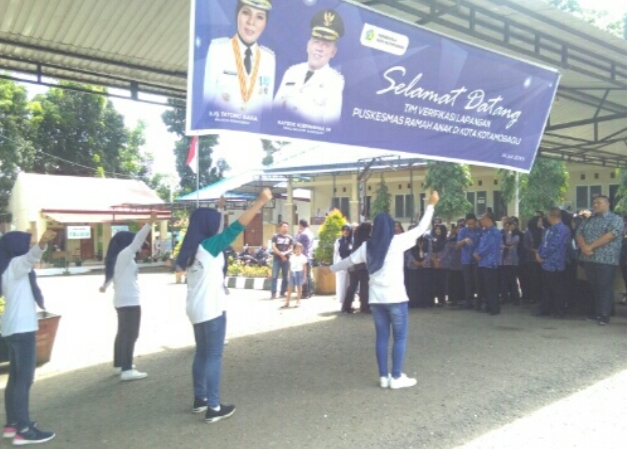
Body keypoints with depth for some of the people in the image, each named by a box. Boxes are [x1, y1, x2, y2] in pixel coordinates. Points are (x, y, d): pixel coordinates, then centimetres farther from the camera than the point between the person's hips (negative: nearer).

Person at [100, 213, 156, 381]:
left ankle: (118, 365, 27)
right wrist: (150, 223, -36)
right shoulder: (124, 255, -13)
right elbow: (137, 241, -27)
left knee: (123, 333, 18)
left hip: (122, 300, 10)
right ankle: (127, 370, -11)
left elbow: (110, 273, 32)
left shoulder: (117, 258, 13)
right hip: (129, 301, -10)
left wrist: (105, 286, 51)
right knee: (131, 334, -10)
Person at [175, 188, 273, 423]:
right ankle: (213, 408, 3)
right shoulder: (210, 245, -15)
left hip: (196, 309, 8)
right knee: (214, 356, -2)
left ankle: (199, 399, 28)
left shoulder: (192, 249, 6)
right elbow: (237, 227, -21)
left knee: (202, 353, 17)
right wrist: (260, 201, -22)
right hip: (212, 309, -8)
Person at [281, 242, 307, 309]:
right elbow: (290, 267, 13)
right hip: (292, 273, 4)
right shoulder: (292, 257, 9)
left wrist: (304, 276, -3)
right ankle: (287, 303, 6)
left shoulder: (303, 257, -3)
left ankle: (298, 301, 14)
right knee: (290, 287, 2)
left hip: (299, 273, -4)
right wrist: (289, 275, 11)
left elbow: (304, 268, -1)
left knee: (299, 287, 3)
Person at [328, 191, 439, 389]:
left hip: (376, 298, 5)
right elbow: (421, 229, -1)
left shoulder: (367, 246, 6)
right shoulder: (397, 241, -6)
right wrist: (431, 205, 7)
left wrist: (331, 269, 34)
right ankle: (396, 377, 7)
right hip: (395, 297, -5)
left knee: (382, 337, 11)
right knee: (400, 337, 5)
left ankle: (383, 376, 15)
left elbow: (349, 260, 17)